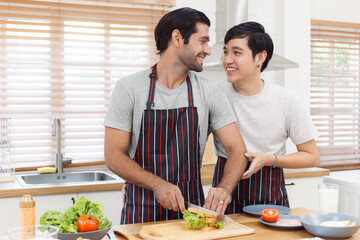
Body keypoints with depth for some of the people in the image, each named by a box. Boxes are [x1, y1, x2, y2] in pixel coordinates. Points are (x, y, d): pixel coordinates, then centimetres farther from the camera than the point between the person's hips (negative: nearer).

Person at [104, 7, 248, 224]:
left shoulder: (209, 92, -1)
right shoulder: (129, 88, -7)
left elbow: (237, 149, -3)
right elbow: (114, 156, -8)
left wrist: (225, 188, -22)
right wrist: (158, 184, -22)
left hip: (191, 208, 2)